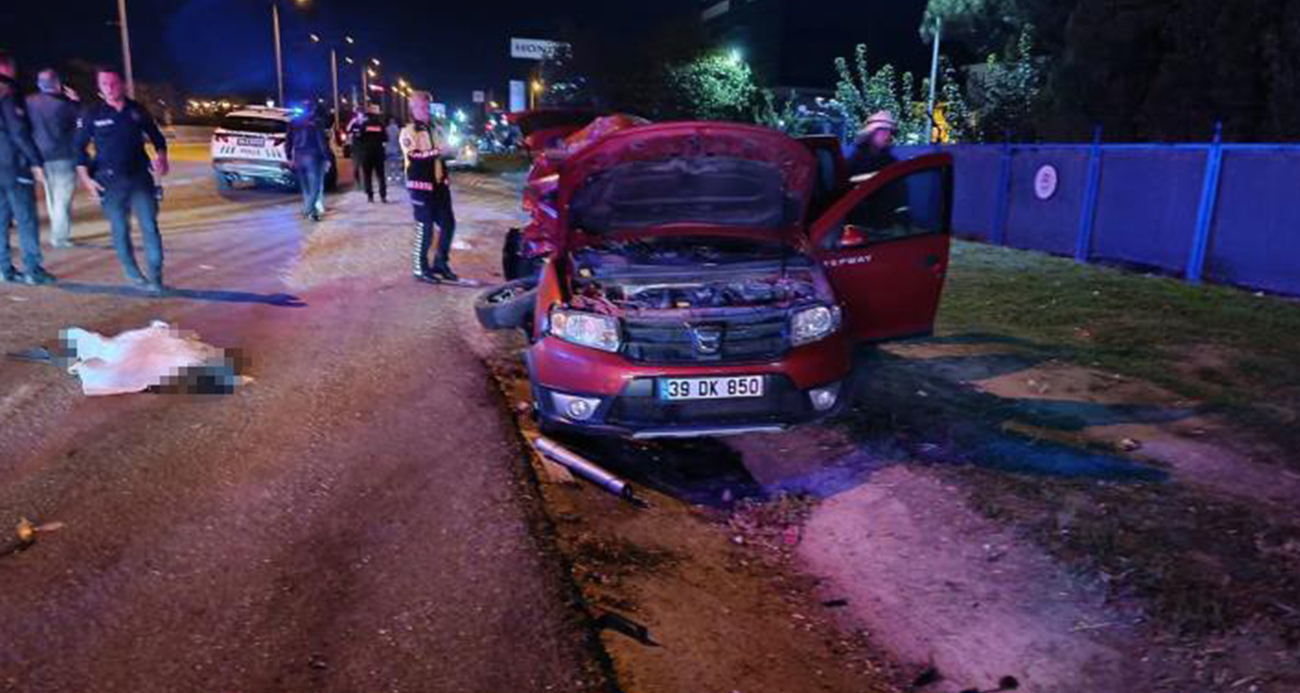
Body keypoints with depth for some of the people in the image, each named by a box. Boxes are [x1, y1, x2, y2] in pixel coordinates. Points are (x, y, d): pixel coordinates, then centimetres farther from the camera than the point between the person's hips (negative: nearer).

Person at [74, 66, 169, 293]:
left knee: (150, 227, -7)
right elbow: (79, 147, 6)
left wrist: (161, 157, -4)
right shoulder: (93, 114, 0)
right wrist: (85, 178, -3)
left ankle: (155, 276, -4)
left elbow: (156, 137, 16)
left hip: (140, 177, 0)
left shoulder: (137, 110, 4)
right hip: (110, 182, 0)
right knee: (120, 230, 5)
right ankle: (133, 273, 20)